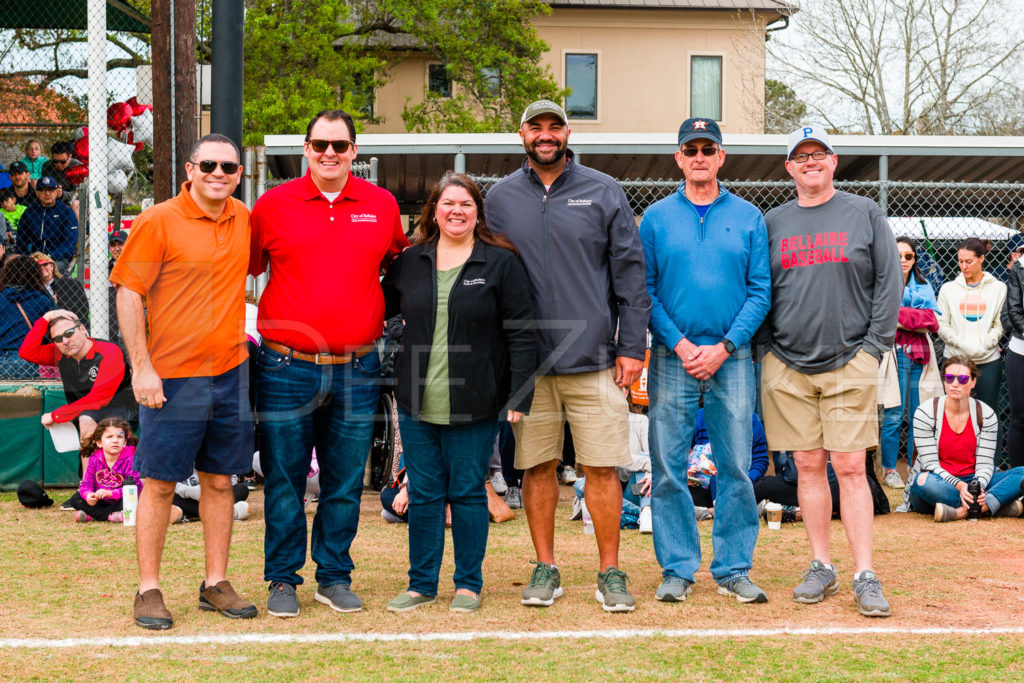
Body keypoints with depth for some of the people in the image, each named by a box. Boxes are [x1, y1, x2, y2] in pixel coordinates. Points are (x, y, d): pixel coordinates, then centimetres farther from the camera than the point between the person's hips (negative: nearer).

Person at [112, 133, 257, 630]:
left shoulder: (244, 219, 7)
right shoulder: (157, 222, -9)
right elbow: (129, 294, -9)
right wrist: (141, 368, -15)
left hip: (231, 371, 5)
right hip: (172, 375, -5)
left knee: (220, 480, 10)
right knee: (160, 483, 1)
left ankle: (216, 584, 20)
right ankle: (148, 590, 9)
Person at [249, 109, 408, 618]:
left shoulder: (382, 206, 7)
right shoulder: (273, 205, 2)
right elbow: (244, 270, 10)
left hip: (358, 370, 2)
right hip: (287, 368, -1)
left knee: (345, 482, 8)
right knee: (284, 478, 3)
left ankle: (334, 577, 20)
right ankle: (283, 581, 14)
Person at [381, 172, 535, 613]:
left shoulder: (501, 263, -2)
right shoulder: (409, 262, 8)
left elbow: (520, 333, -4)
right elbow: (380, 309, 22)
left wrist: (520, 395, -9)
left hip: (474, 405, -3)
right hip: (418, 402, 3)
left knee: (468, 492, 4)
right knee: (423, 494, 8)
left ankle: (468, 584, 16)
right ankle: (422, 584, 18)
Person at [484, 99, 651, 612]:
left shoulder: (603, 193, 5)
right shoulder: (499, 199, 9)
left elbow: (630, 273, 3)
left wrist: (632, 347, -3)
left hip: (594, 358, -2)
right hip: (527, 361, 2)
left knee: (601, 468, -1)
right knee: (538, 467, 6)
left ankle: (610, 572, 7)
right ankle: (545, 569, 17)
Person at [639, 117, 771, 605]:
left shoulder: (748, 218, 7)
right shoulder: (656, 218, 6)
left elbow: (761, 291, 2)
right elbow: (644, 291, 2)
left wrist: (724, 347, -9)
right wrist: (680, 345, -10)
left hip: (732, 357, 0)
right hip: (671, 357, 0)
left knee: (736, 467, 0)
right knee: (668, 468, 0)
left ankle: (733, 569, 8)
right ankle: (677, 568, 9)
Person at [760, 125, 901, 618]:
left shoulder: (864, 214, 6)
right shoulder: (773, 223, 12)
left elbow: (888, 282, 3)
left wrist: (874, 346, -5)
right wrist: (763, 346, 3)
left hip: (849, 363, -2)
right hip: (787, 365, 2)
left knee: (850, 468, -7)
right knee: (808, 466, 4)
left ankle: (865, 577, -5)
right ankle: (821, 568, 12)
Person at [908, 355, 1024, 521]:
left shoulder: (987, 414, 2)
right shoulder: (925, 413, -5)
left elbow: (984, 463, -3)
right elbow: (930, 463, -11)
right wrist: (959, 486, -28)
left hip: (972, 481, 3)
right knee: (923, 481, -39)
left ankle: (962, 511, -38)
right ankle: (1000, 504, -34)